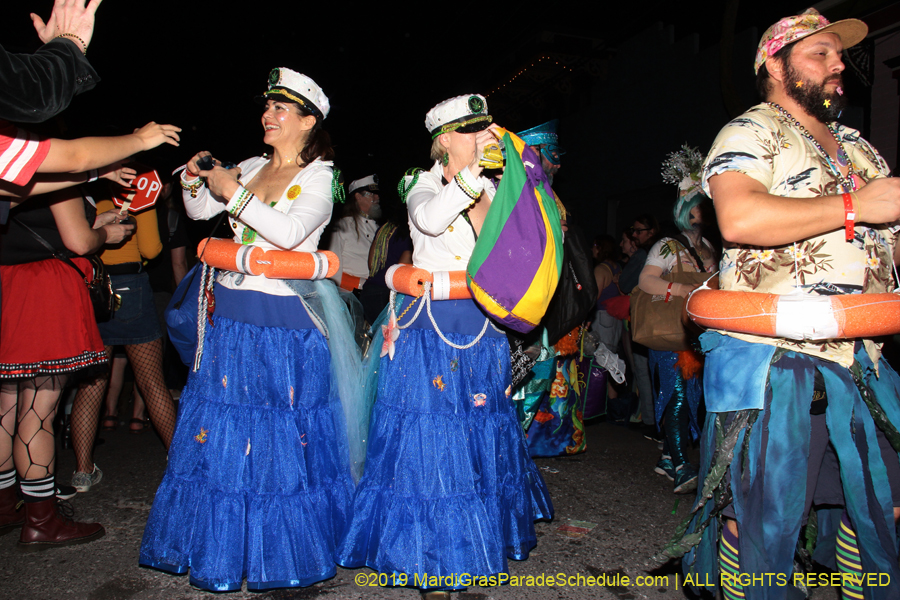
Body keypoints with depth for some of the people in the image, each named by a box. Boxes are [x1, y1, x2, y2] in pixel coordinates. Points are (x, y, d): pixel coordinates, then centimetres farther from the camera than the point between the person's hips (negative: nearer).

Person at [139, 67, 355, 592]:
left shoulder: (319, 176, -4)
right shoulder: (251, 167, 13)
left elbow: (289, 231, -21)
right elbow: (199, 212, 20)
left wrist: (233, 192, -15)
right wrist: (195, 179, 1)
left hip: (285, 321, -6)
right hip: (232, 314, 6)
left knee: (282, 439, 1)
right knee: (224, 431, 11)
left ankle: (278, 550, 21)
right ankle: (223, 545, 30)